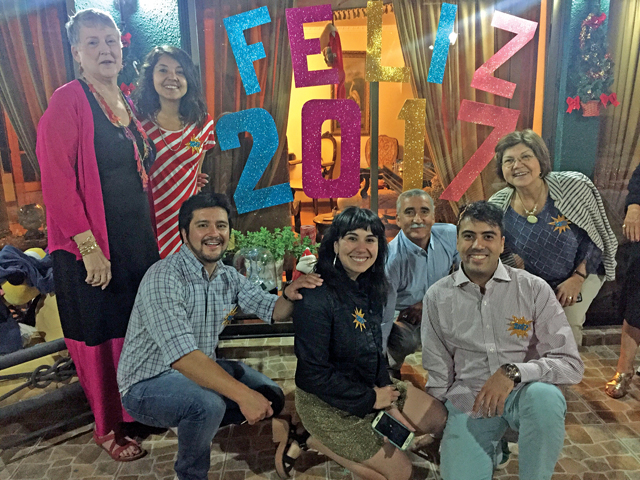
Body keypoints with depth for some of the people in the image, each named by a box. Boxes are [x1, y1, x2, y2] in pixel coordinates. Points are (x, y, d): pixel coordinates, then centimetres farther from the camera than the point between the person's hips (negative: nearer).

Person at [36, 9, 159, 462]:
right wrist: (88, 247, -20)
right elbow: (57, 179, -17)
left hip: (138, 238, 7)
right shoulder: (69, 100, -11)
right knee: (100, 336, 7)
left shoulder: (126, 101, 12)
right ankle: (108, 429, 28)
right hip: (93, 247, -7)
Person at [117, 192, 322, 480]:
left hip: (201, 370, 7)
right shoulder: (164, 278, -26)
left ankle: (199, 424, 23)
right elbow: (183, 356, -35)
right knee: (208, 403, -34)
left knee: (271, 399, 3)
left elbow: (272, 311, 2)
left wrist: (289, 295, -22)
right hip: (148, 383, -7)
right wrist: (242, 394, -39)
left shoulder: (229, 277, -1)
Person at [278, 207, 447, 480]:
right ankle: (310, 439, 11)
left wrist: (385, 388, -3)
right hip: (325, 402, -7)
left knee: (437, 419, 12)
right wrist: (370, 398, -16)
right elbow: (314, 374, -24)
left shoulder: (369, 286, -4)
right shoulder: (317, 298, -28)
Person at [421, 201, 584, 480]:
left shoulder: (534, 289, -7)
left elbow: (571, 365, -10)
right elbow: (437, 374, 4)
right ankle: (490, 451, 14)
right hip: (467, 403, 0)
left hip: (523, 394, 0)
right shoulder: (438, 297, -3)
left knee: (543, 395, -32)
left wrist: (513, 372, -25)